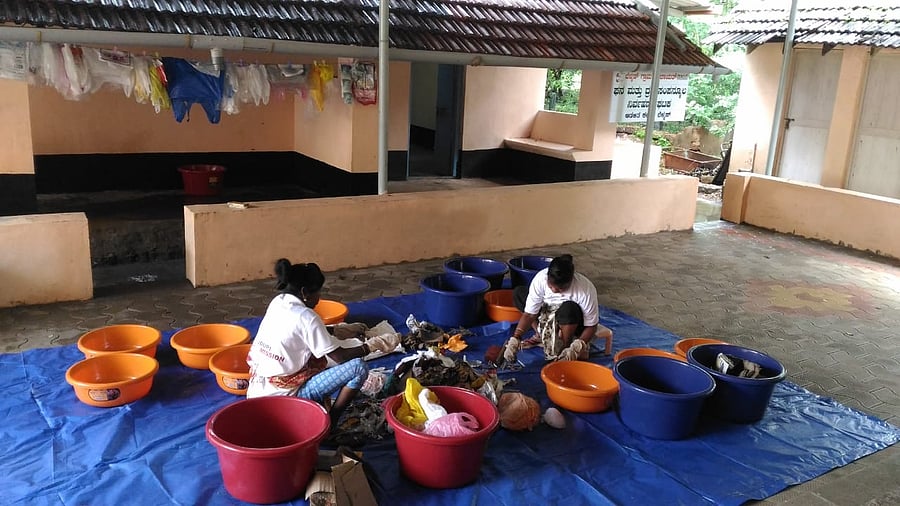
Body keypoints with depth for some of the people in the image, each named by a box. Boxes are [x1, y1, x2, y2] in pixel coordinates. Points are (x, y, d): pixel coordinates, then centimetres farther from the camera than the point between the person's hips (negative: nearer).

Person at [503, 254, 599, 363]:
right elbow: (529, 314, -21)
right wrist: (515, 339, -32)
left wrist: (575, 349, -39)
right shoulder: (541, 278, -26)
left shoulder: (586, 289, -32)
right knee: (518, 292, -12)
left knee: (569, 308, -39)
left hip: (573, 325, -4)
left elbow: (591, 326, -24)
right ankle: (541, 334, -9)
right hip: (548, 315, 4)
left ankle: (564, 347, -17)